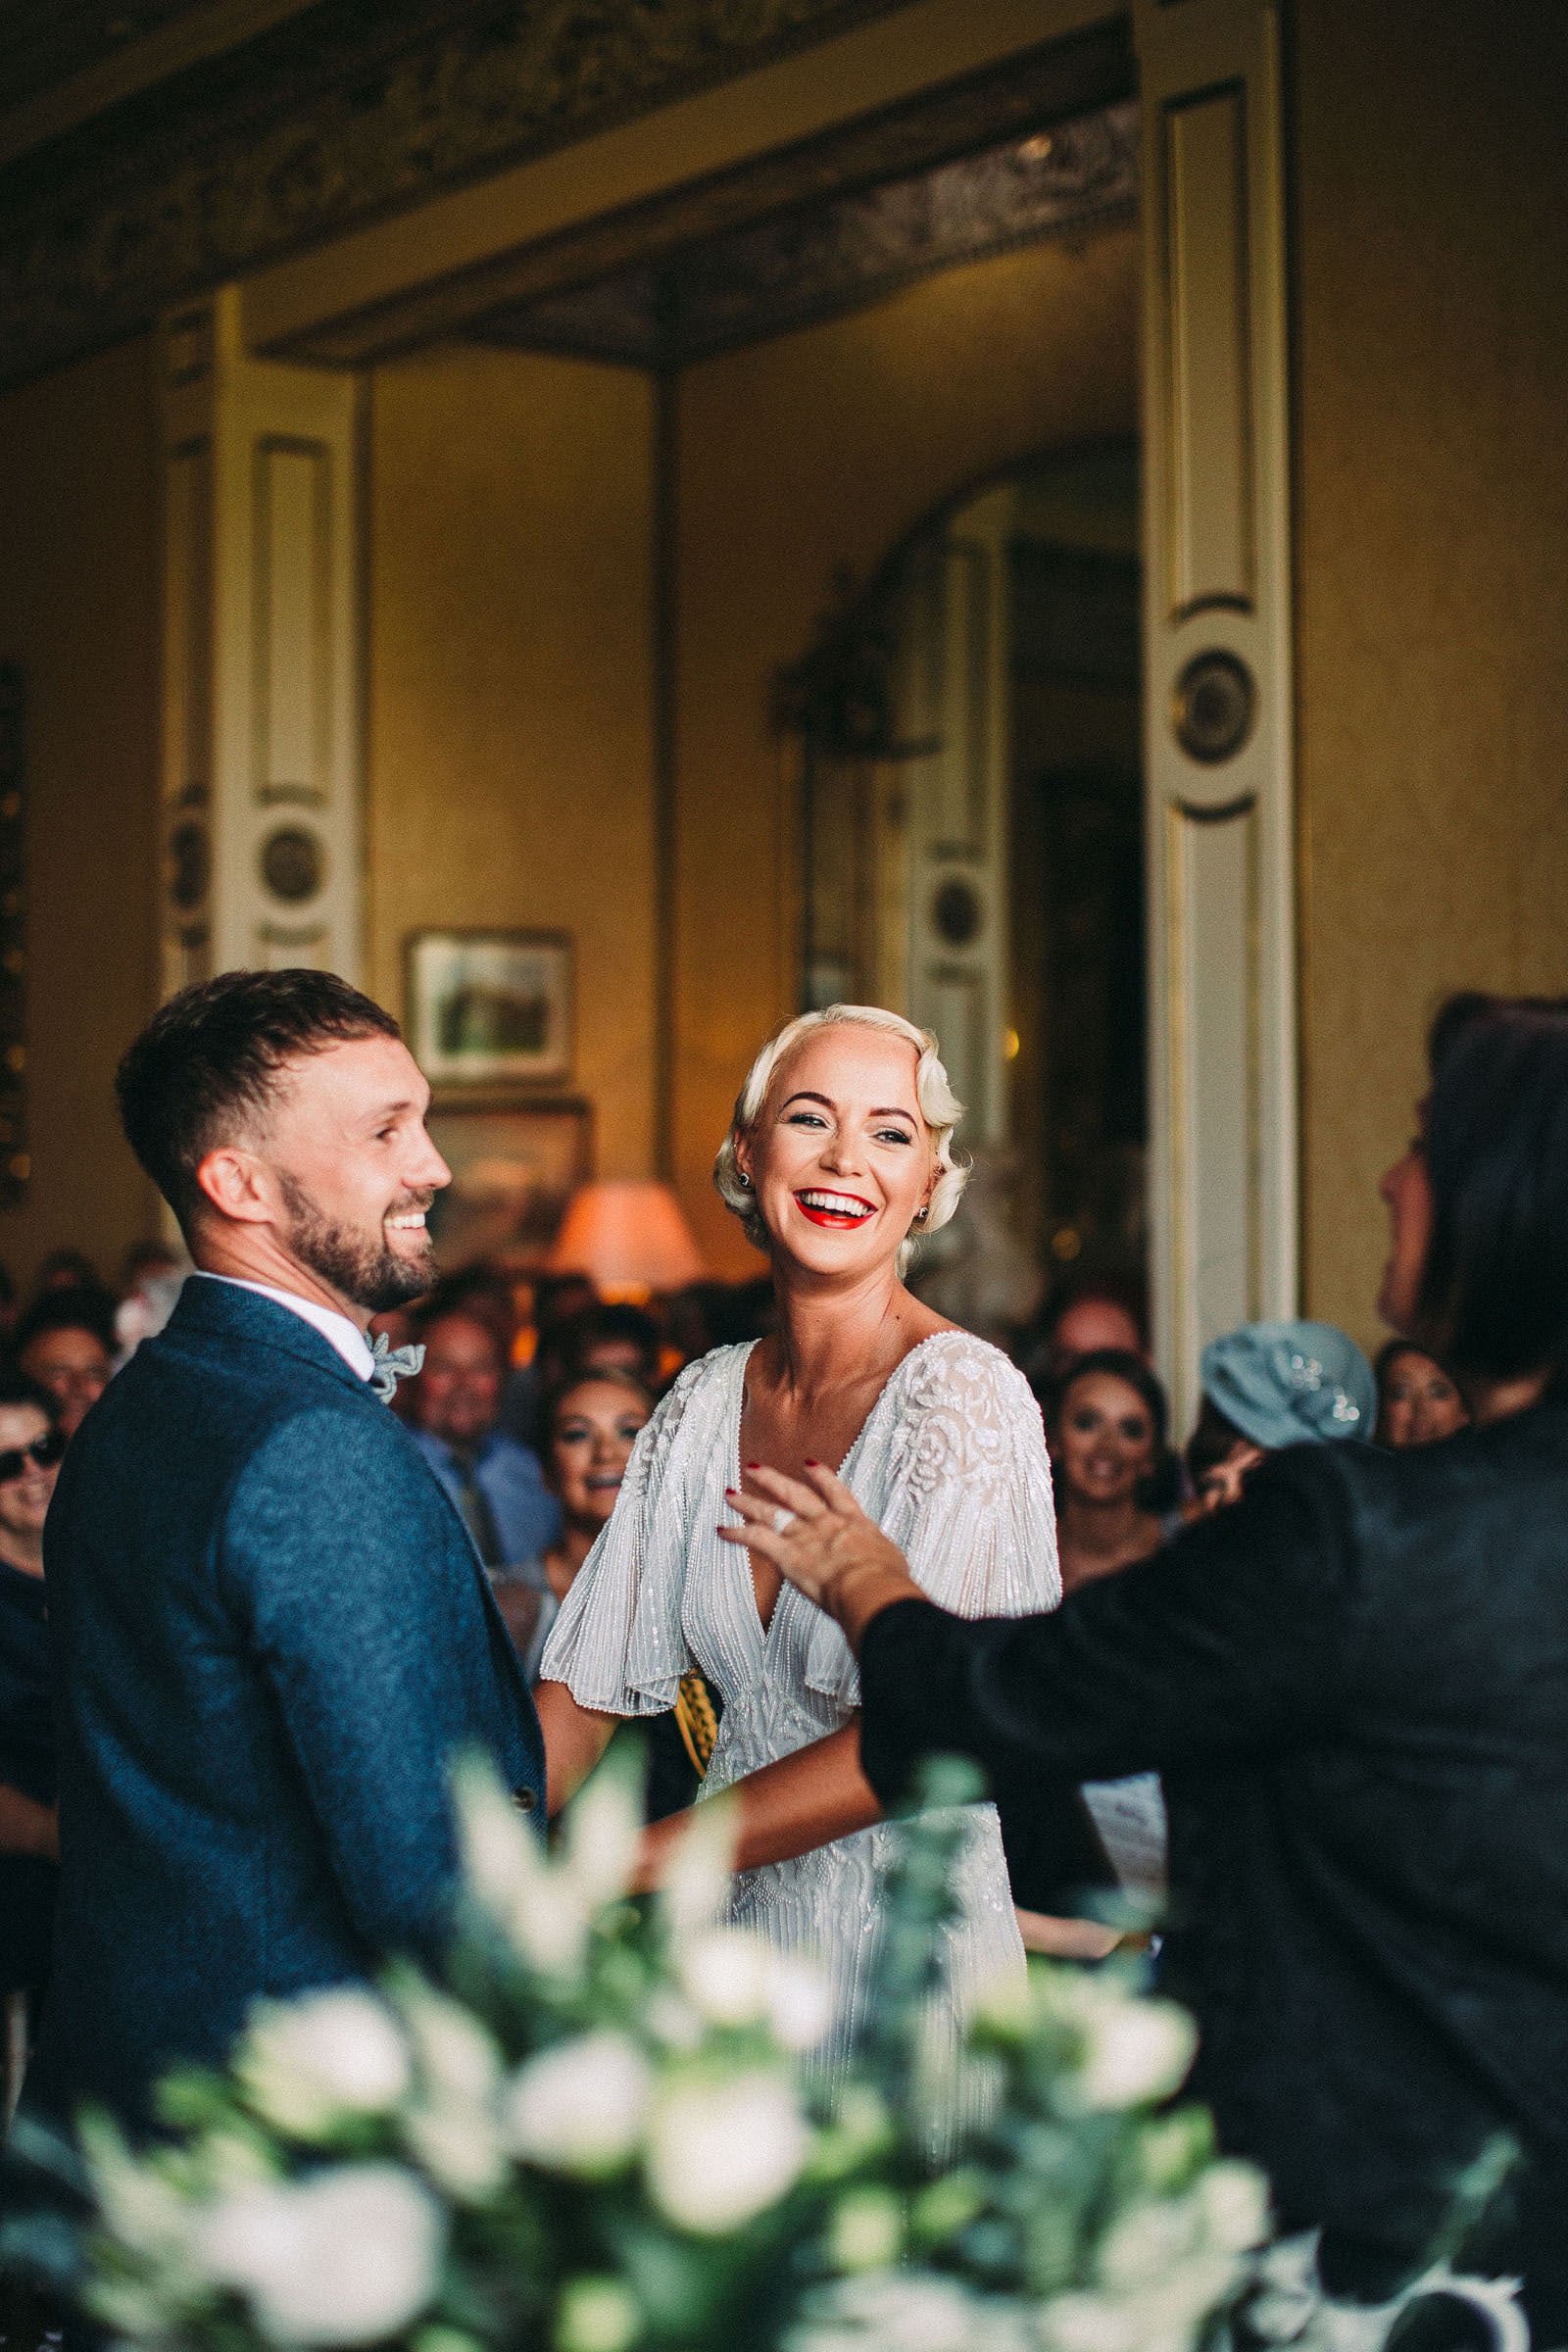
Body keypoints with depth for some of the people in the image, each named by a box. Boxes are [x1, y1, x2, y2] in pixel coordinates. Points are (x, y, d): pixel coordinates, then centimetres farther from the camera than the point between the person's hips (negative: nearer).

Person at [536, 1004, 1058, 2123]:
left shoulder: (963, 1392, -15)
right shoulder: (707, 1399, 3)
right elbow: (583, 1688, 3)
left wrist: (622, 1865, -24)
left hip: (906, 1950, -5)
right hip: (729, 1935, 5)